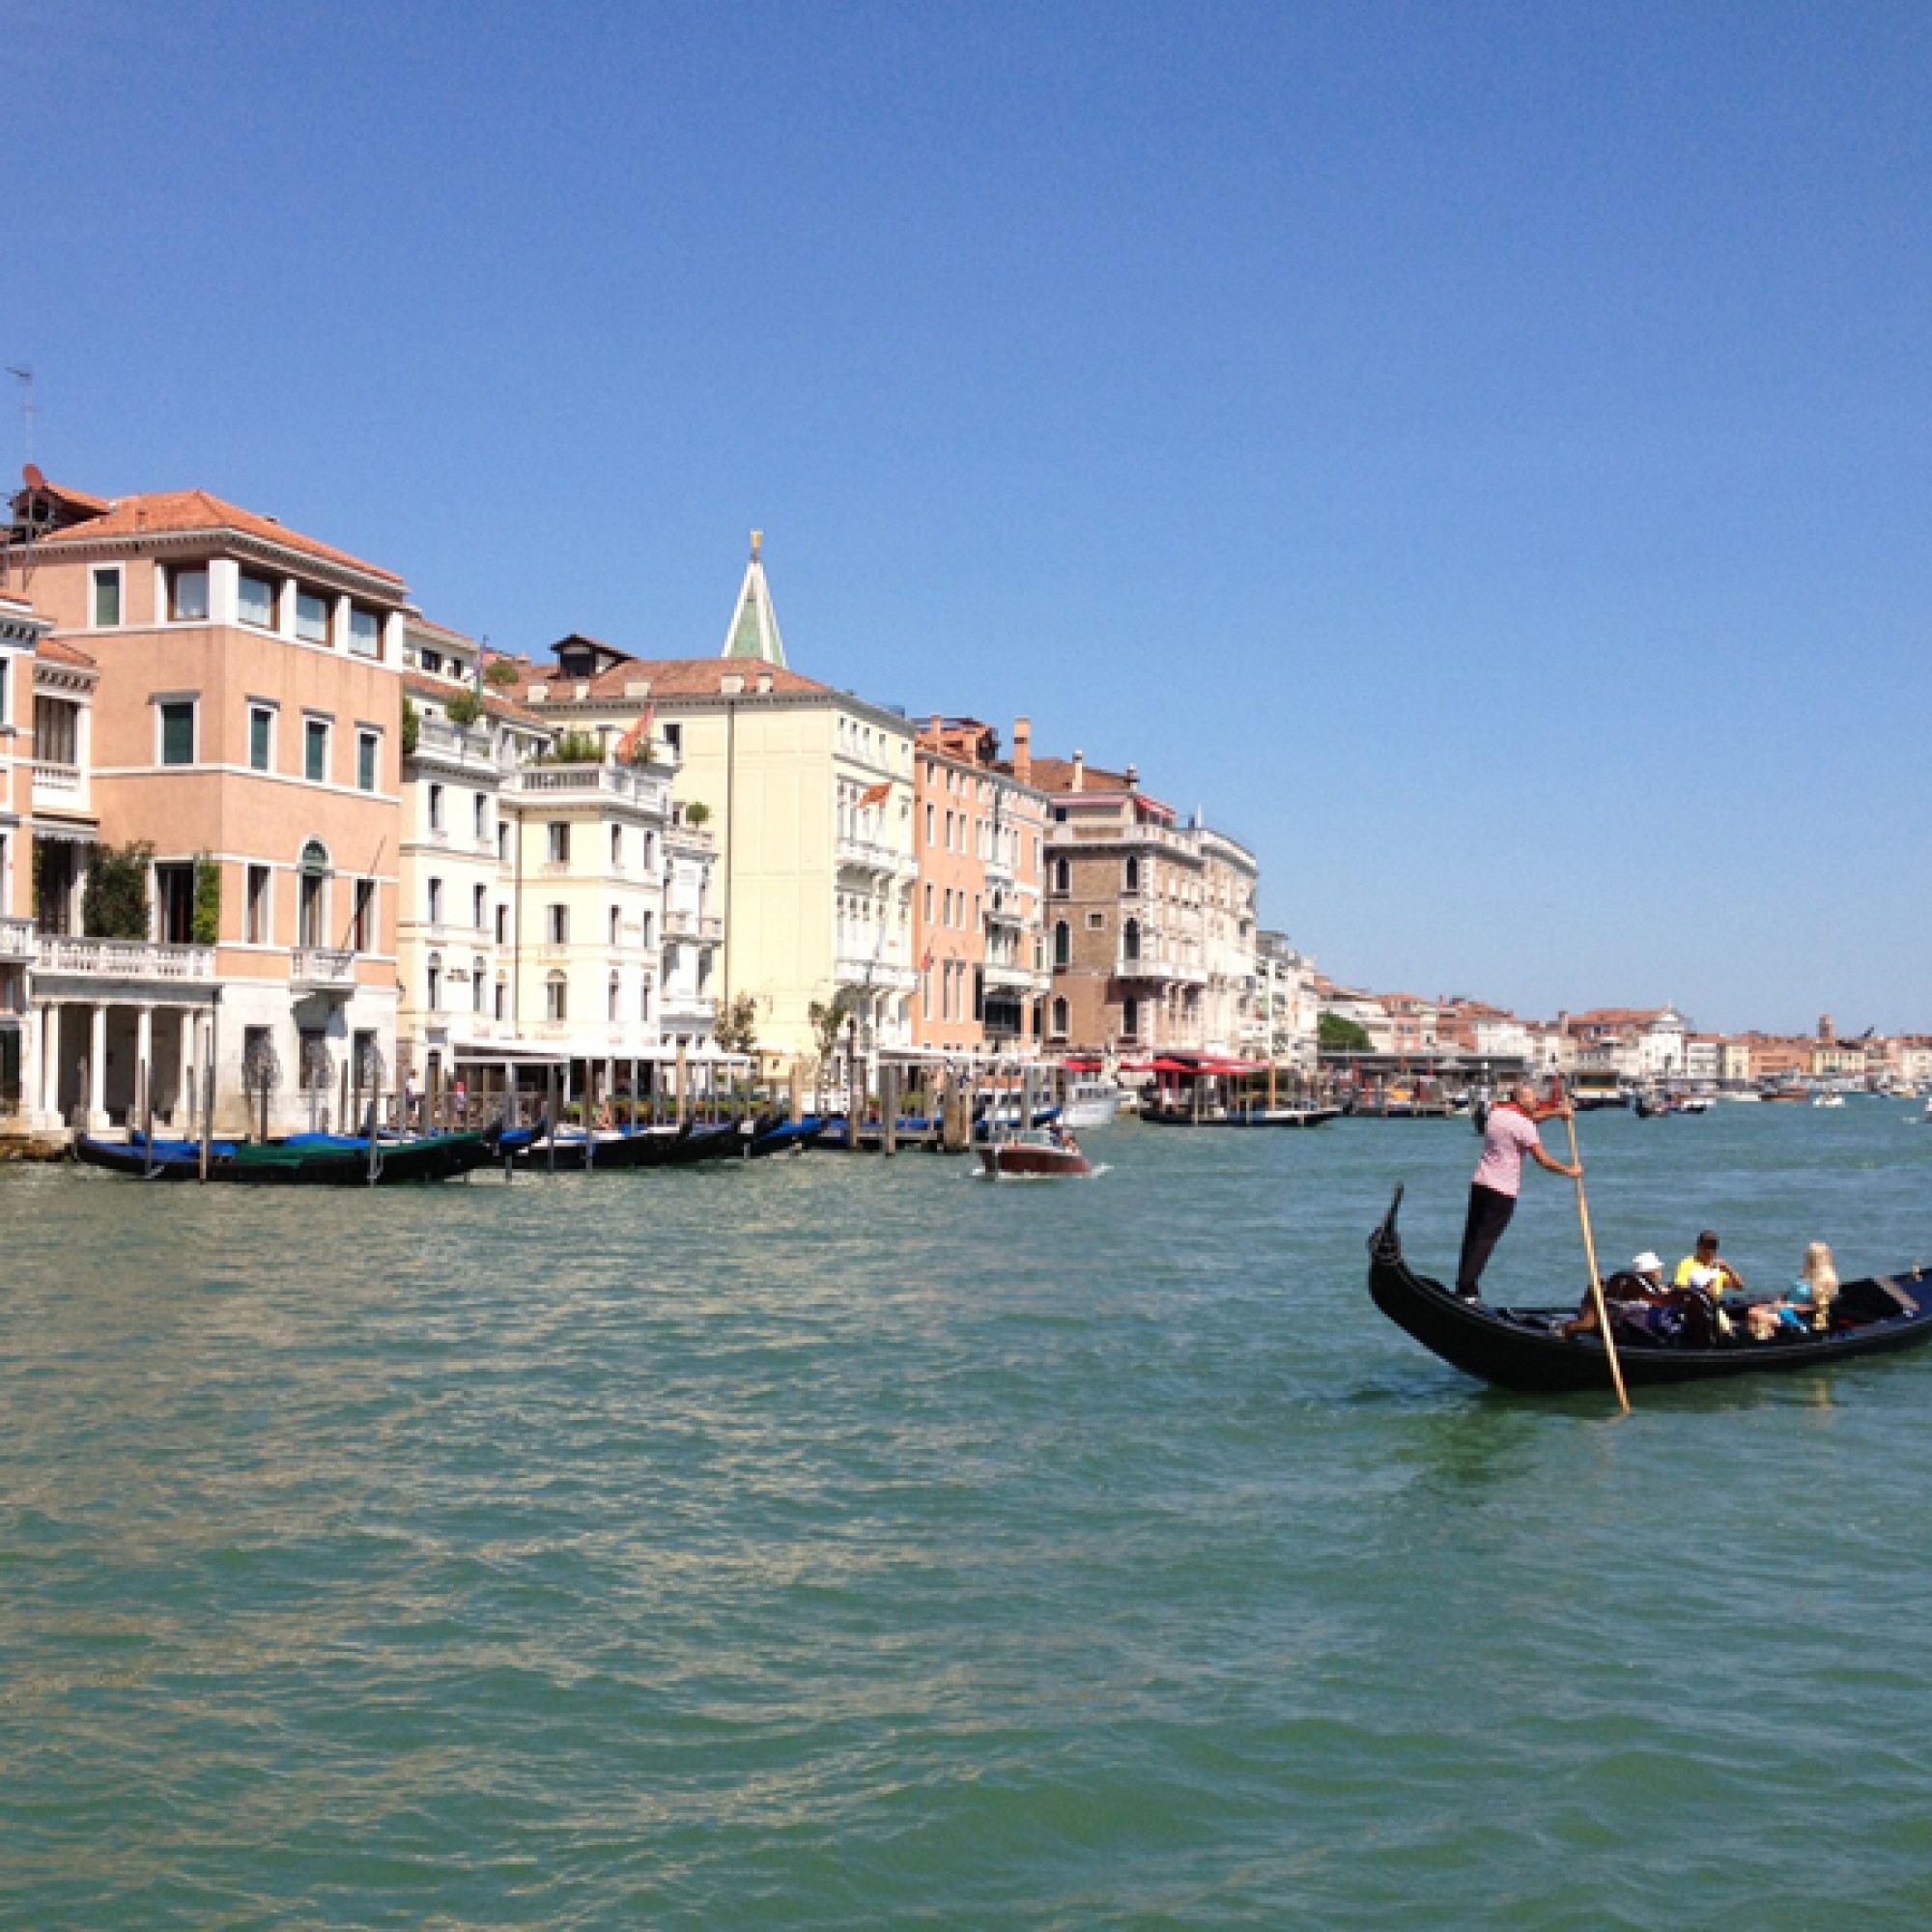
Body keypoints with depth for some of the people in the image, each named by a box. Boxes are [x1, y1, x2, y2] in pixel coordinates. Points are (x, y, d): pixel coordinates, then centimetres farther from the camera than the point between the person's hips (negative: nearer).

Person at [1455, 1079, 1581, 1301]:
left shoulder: (1497, 1112, 10)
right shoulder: (1523, 1125, -15)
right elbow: (1543, 1160, -13)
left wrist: (1556, 1112, 23)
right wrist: (1569, 1171, -1)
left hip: (1480, 1183, 8)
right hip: (1502, 1191, -8)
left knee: (1471, 1237, 10)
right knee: (1485, 1241, -6)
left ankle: (1464, 1286, 13)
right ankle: (1466, 1290, -10)